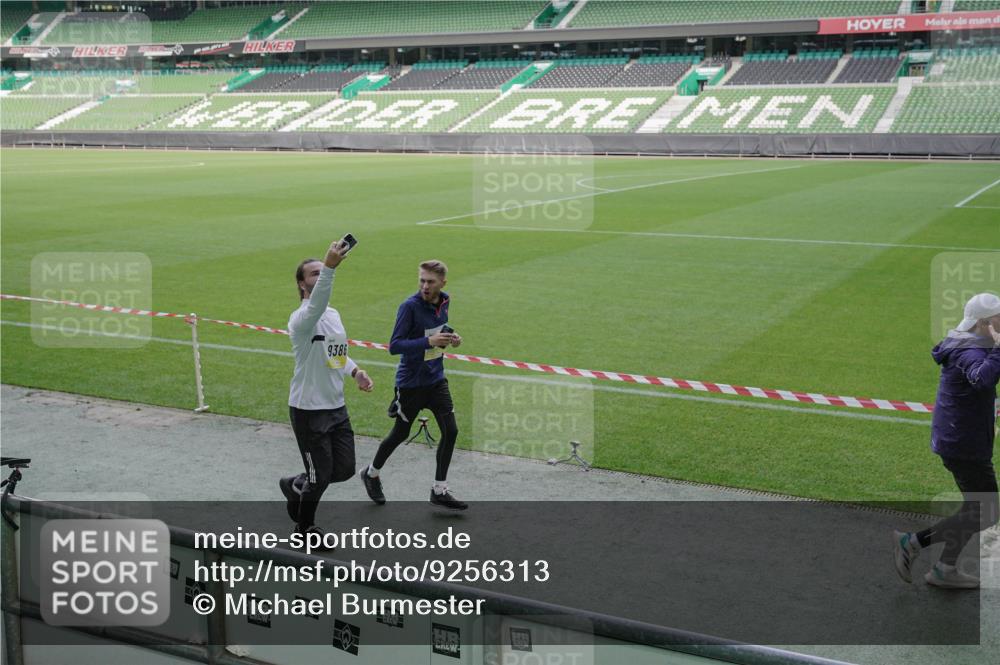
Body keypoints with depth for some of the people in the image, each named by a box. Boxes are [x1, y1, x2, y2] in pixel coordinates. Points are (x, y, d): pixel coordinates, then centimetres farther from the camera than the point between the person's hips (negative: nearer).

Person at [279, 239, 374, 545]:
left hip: (337, 407, 8)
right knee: (320, 477, 4)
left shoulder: (333, 314, 9)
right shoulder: (302, 318, -19)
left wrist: (355, 370, 5)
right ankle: (305, 527, 31)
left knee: (345, 470, 13)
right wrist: (329, 267, -57)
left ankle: (296, 486, 39)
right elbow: (316, 304, -43)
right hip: (309, 411, -8)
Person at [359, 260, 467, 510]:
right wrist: (429, 341, -31)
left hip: (436, 379, 6)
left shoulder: (444, 302, 0)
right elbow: (394, 346, -23)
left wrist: (450, 336, -2)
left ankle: (439, 491, 10)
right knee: (400, 434, 10)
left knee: (450, 431, -2)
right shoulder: (410, 306, -21)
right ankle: (371, 473, 37)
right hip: (411, 383, -6)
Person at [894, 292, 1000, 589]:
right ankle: (911, 543, 0)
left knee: (976, 508, 18)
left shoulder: (964, 346, 8)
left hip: (955, 439, 10)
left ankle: (945, 570, 22)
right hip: (965, 445, -10)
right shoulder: (970, 353, -22)